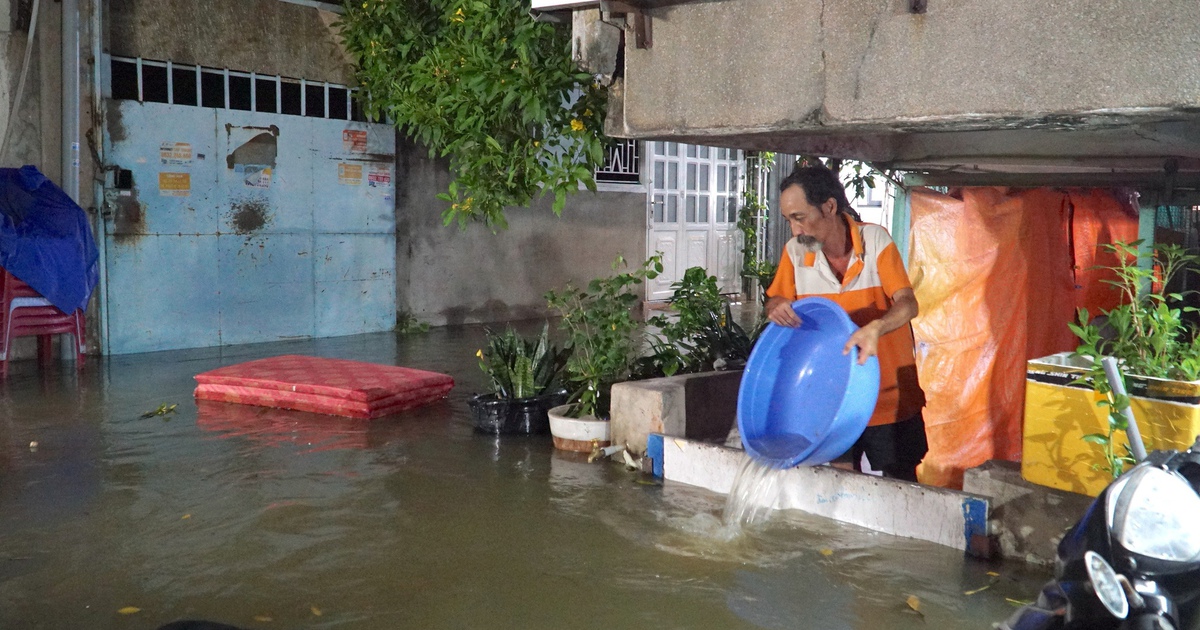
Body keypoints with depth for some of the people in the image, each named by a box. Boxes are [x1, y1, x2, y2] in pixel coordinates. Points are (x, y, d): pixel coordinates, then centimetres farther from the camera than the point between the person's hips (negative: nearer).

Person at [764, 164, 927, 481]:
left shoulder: (875, 240, -12)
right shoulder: (795, 251, -4)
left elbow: (908, 303, -18)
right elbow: (775, 300, 6)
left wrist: (875, 327, -39)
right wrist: (777, 308, -20)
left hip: (889, 397, -2)